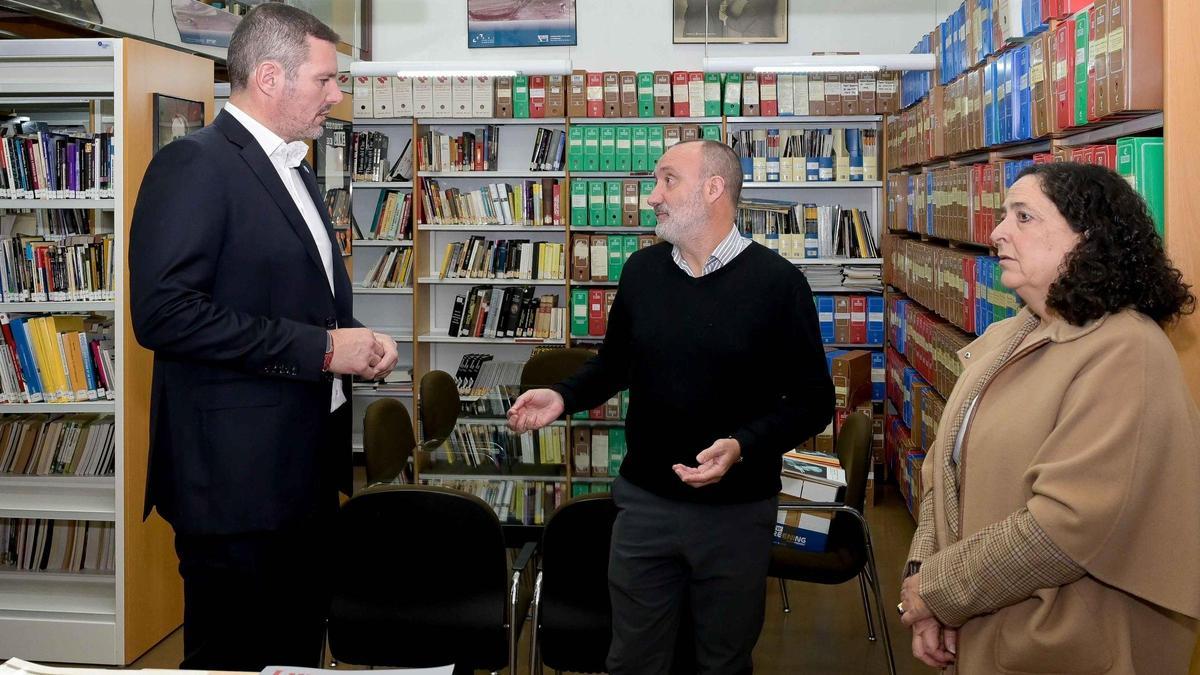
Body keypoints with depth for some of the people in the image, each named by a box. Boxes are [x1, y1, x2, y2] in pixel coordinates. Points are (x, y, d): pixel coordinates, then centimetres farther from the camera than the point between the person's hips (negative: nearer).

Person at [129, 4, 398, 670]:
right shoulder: (194, 164, -13)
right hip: (237, 477, -9)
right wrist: (320, 349, -21)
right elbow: (164, 312, -24)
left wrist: (359, 346, 5)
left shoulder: (294, 170, 17)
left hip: (306, 468, 9)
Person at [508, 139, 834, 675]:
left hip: (736, 510, -3)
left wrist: (743, 446, -23)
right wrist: (563, 397, -2)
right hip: (644, 501, 3)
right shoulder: (642, 270, 3)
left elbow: (812, 400, -8)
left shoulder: (777, 283, -11)